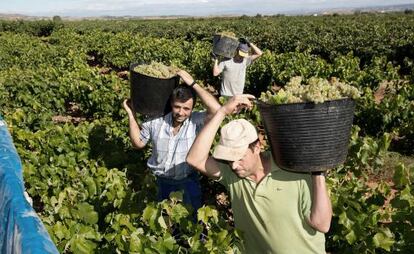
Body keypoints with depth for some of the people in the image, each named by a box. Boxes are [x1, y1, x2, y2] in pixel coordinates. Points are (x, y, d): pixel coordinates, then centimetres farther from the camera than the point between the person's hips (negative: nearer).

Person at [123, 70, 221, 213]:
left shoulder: (196, 121, -23)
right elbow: (138, 143, -2)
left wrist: (193, 84, -40)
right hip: (163, 179, 2)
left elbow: (216, 110, -41)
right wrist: (131, 115, -11)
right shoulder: (155, 121, -15)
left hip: (188, 179, -2)